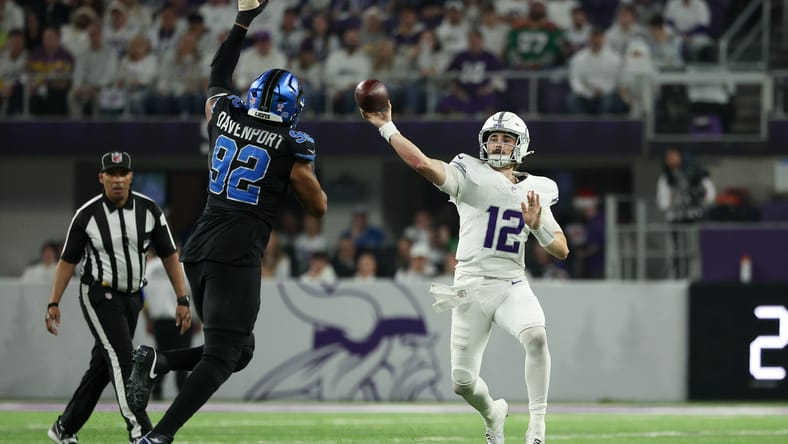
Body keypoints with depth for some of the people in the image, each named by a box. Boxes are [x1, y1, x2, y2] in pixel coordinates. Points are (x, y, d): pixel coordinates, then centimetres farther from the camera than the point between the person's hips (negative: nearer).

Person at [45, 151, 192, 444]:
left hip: (131, 298, 4)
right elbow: (68, 261, -2)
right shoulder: (87, 215, -10)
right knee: (122, 358, -18)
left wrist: (182, 300, -2)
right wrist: (53, 303, -7)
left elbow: (169, 256, 2)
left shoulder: (149, 210, -3)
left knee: (103, 366, 9)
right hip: (98, 296, -4)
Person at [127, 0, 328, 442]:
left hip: (200, 248, 7)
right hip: (238, 255, -7)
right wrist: (303, 164, 22)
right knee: (222, 356, -7)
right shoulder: (291, 146, -5)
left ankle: (157, 361, -5)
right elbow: (319, 207, 7)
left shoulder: (224, 117, 9)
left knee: (238, 350, 18)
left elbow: (219, 77, 32)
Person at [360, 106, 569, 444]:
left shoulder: (535, 192, 10)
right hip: (471, 286, -1)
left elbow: (562, 251, 8)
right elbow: (423, 164, -18)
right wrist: (386, 127, -22)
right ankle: (492, 413, 36)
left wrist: (538, 225, -11)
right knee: (463, 381, 1)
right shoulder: (470, 175, -1)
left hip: (512, 285, 1)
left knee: (536, 336, -31)